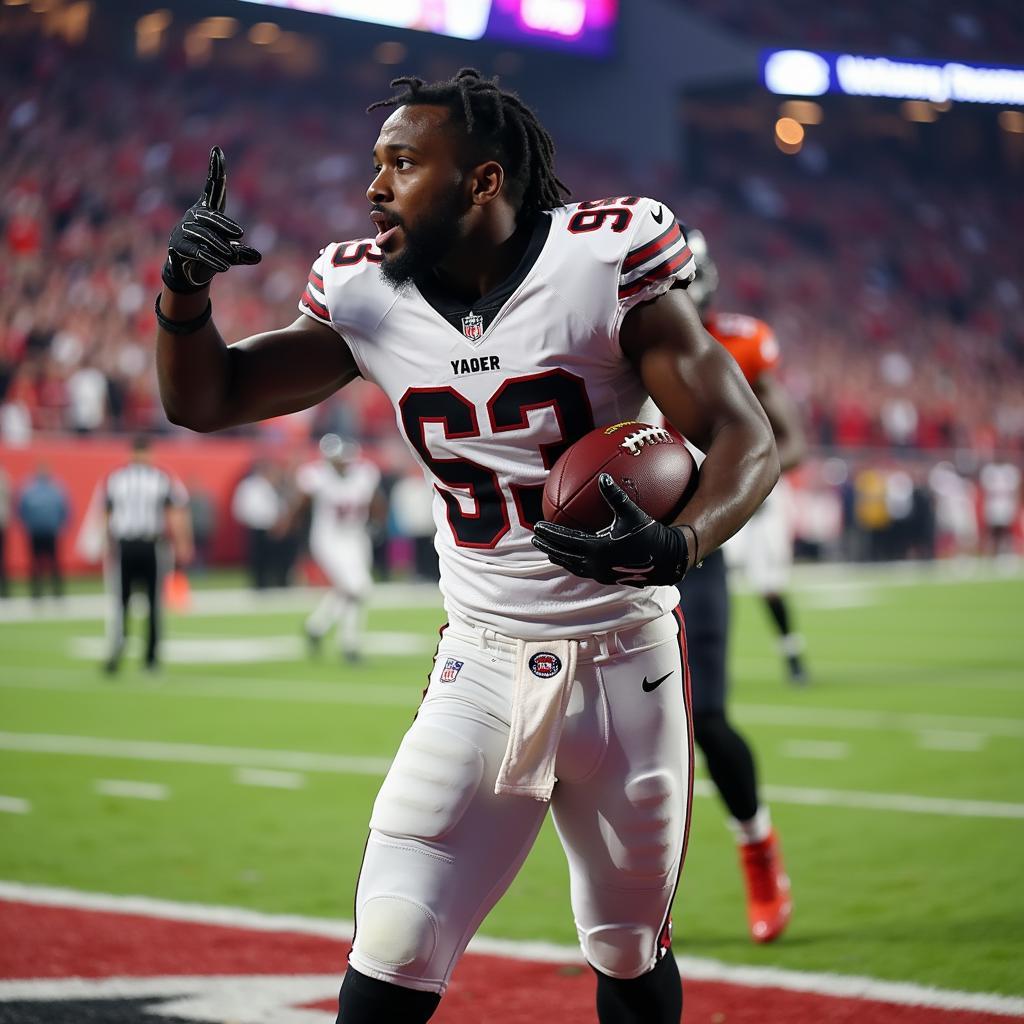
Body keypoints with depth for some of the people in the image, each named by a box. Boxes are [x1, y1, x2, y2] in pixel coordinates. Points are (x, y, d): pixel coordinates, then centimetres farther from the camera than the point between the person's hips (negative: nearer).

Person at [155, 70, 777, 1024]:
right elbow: (204, 399, 7)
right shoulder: (366, 294, -1)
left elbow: (745, 438, -13)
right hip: (481, 671, 2)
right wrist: (184, 292, -13)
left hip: (625, 666, -2)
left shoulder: (606, 262, -13)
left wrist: (679, 543, -33)